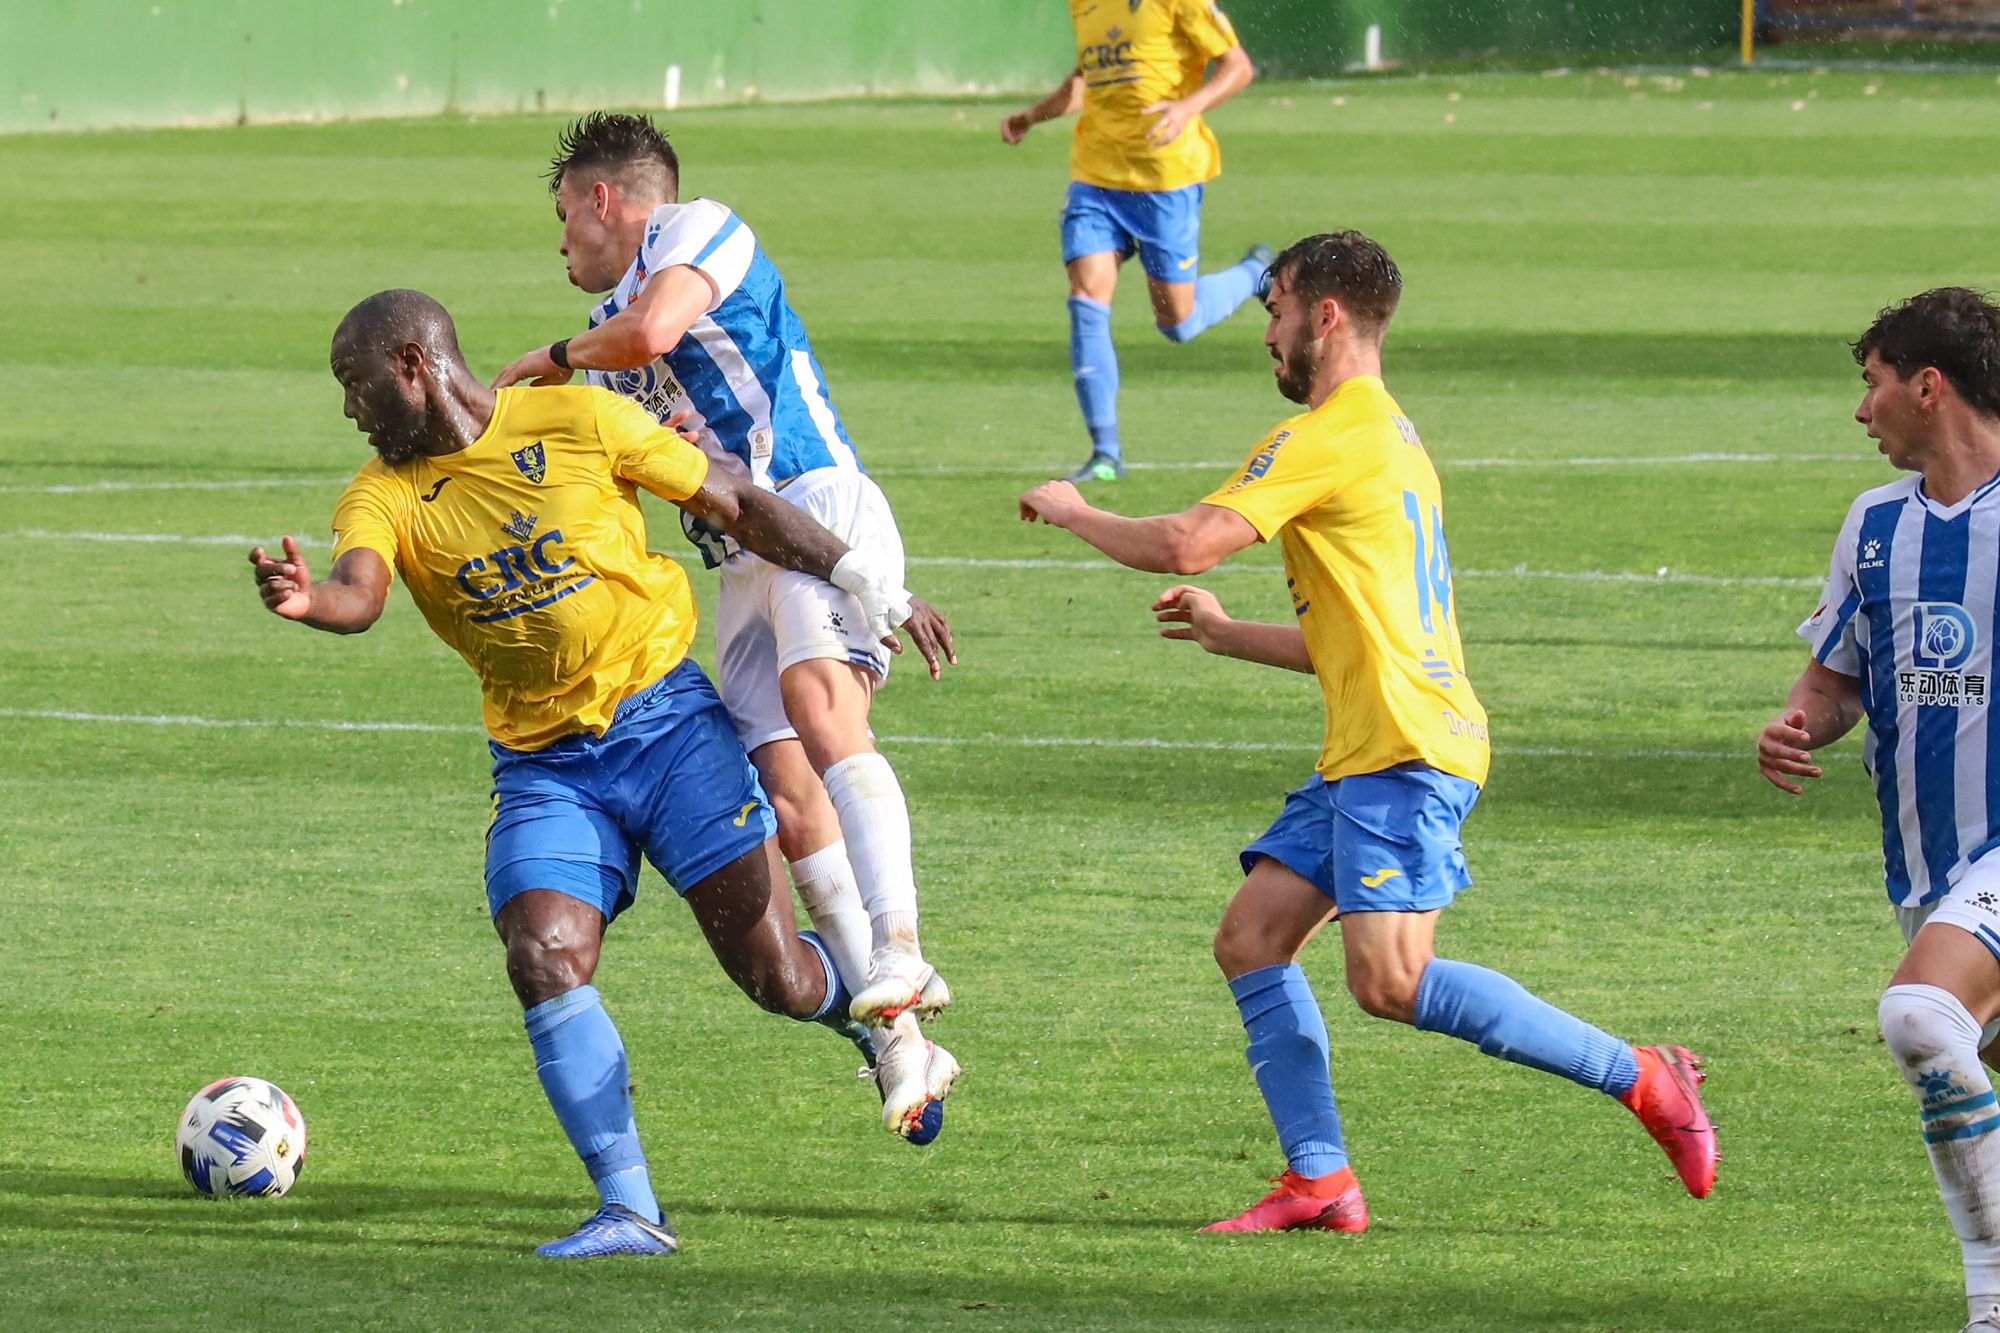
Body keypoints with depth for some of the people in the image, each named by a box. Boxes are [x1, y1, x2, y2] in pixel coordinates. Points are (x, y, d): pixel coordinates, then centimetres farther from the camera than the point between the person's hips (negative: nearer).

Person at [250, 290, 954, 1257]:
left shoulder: (576, 424, -6)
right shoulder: (383, 496, 0)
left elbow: (737, 506, 2)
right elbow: (358, 592, -22)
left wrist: (869, 586, 3)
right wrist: (307, 600, -46)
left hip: (663, 716, -2)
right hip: (543, 766, 3)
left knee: (773, 975, -7)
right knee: (542, 961, -20)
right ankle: (630, 1211, -13)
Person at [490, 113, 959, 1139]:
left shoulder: (700, 232, 4)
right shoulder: (607, 327, 28)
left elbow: (651, 331, -15)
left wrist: (549, 360, 3)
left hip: (818, 504, -8)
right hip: (740, 558, 8)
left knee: (814, 694, -32)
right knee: (785, 791, -9)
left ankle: (898, 955, -46)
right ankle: (895, 1035, -11)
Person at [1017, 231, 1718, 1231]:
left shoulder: (1327, 437, -9)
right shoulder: (1390, 437, 23)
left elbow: (1185, 546, -17)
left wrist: (1071, 512, 0)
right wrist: (1228, 636, 34)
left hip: (1405, 749, -11)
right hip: (1362, 756, 11)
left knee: (1390, 979, -18)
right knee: (1250, 938, 4)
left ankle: (1642, 1079, -12)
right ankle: (1318, 1181, 0)